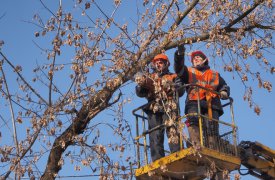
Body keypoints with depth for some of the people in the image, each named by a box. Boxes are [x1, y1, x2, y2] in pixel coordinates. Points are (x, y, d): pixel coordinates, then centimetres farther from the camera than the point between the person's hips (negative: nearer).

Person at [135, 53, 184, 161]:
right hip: (154, 109, 2)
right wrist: (141, 84, -7)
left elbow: (180, 91, 4)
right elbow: (140, 93, 15)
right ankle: (157, 161, -10)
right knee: (155, 135, -7)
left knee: (172, 131, -18)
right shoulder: (149, 78, 27)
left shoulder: (173, 77, 21)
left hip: (169, 108, -2)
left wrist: (169, 86, -13)